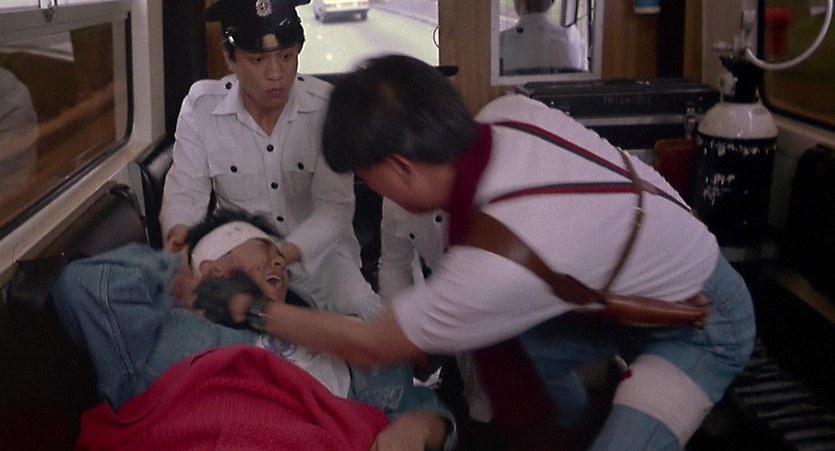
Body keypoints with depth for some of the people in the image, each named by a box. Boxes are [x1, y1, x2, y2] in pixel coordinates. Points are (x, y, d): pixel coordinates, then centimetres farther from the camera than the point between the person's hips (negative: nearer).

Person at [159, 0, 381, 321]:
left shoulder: (327, 106, -13)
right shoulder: (200, 106, -8)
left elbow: (334, 206, -17)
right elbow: (186, 192, -5)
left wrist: (282, 254, -35)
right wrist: (179, 232, -30)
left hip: (316, 249, -1)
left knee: (363, 314, -28)